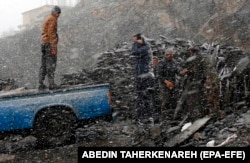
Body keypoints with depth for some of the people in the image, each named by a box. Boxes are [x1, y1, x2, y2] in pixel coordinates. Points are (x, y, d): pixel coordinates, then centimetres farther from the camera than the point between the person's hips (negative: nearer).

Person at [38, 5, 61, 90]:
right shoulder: (52, 19, -8)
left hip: (43, 43, 9)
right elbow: (51, 33, -17)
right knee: (51, 64, -8)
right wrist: (54, 47, -20)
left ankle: (41, 84, 9)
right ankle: (51, 84, -8)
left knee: (43, 64, 9)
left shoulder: (47, 18, 21)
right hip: (50, 43, -9)